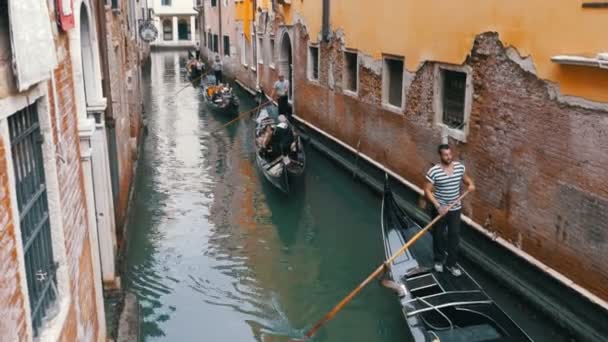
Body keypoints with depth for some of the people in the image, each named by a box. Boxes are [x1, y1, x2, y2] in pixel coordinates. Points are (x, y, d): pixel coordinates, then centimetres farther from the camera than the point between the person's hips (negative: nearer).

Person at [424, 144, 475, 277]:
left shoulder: (460, 167, -6)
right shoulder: (433, 171, -19)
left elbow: (466, 178, 14)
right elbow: (427, 191, -15)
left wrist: (471, 184, -9)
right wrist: (438, 206, -23)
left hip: (455, 209, 3)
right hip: (439, 209, -3)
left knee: (455, 236, 8)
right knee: (438, 236, 13)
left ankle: (451, 263, 23)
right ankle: (439, 260, 34)